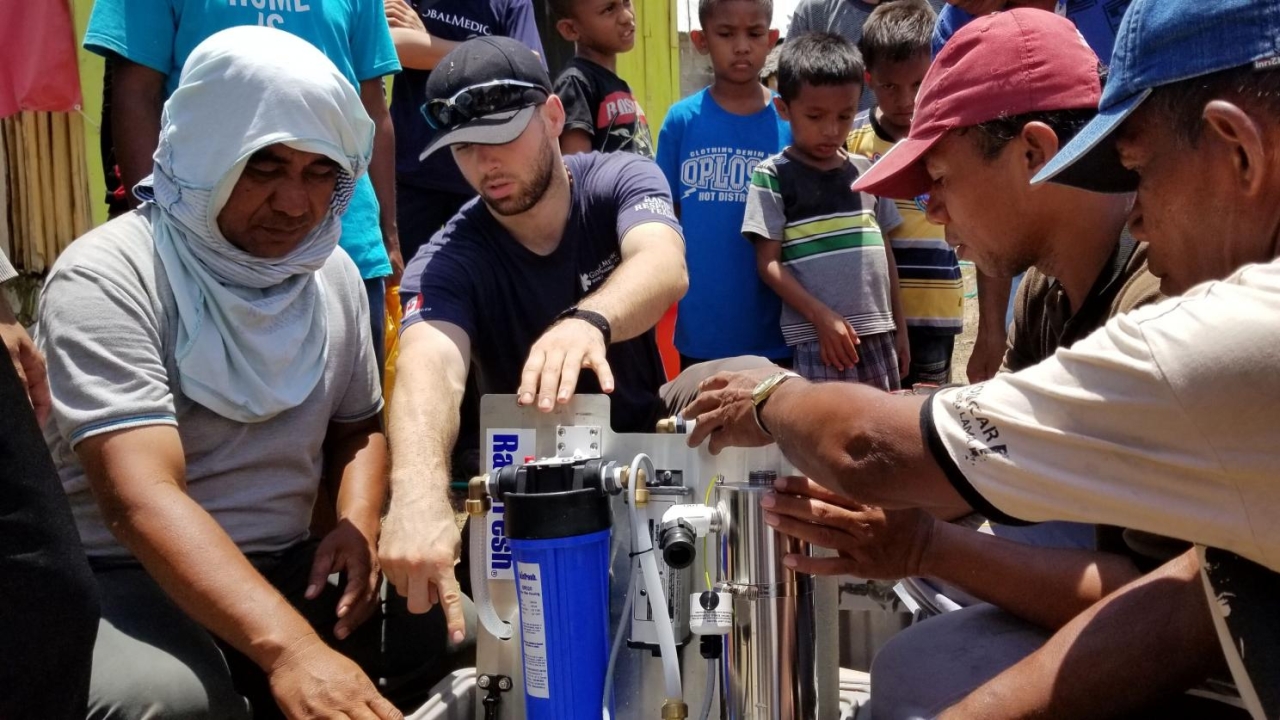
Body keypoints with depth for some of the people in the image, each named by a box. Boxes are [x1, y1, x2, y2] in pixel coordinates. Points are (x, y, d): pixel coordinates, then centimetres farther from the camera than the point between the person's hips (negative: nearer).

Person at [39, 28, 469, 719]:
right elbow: (141, 499, -30)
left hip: (283, 570, 7)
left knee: (455, 632, -13)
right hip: (119, 579, -6)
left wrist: (359, 523, -6)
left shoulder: (334, 272, 4)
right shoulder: (106, 279, -18)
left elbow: (357, 426, 18)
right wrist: (291, 650, -44)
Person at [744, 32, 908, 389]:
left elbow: (884, 252, 16)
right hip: (816, 339, -6)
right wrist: (821, 316, -15)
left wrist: (899, 326, 15)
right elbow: (769, 263, -7)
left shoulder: (865, 171, 11)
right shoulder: (773, 176, -3)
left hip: (877, 334, 6)